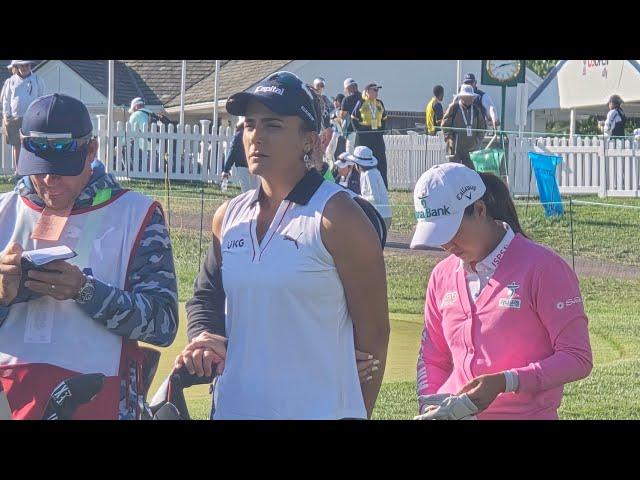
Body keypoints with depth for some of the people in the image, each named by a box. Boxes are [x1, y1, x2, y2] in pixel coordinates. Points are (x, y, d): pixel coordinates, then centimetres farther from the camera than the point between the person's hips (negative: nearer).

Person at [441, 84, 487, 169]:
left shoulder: (476, 109, 11)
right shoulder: (454, 107, -2)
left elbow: (482, 127, 18)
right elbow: (445, 124, -2)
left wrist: (478, 141, 6)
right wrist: (450, 139, -11)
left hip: (471, 147, 4)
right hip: (456, 146, -4)